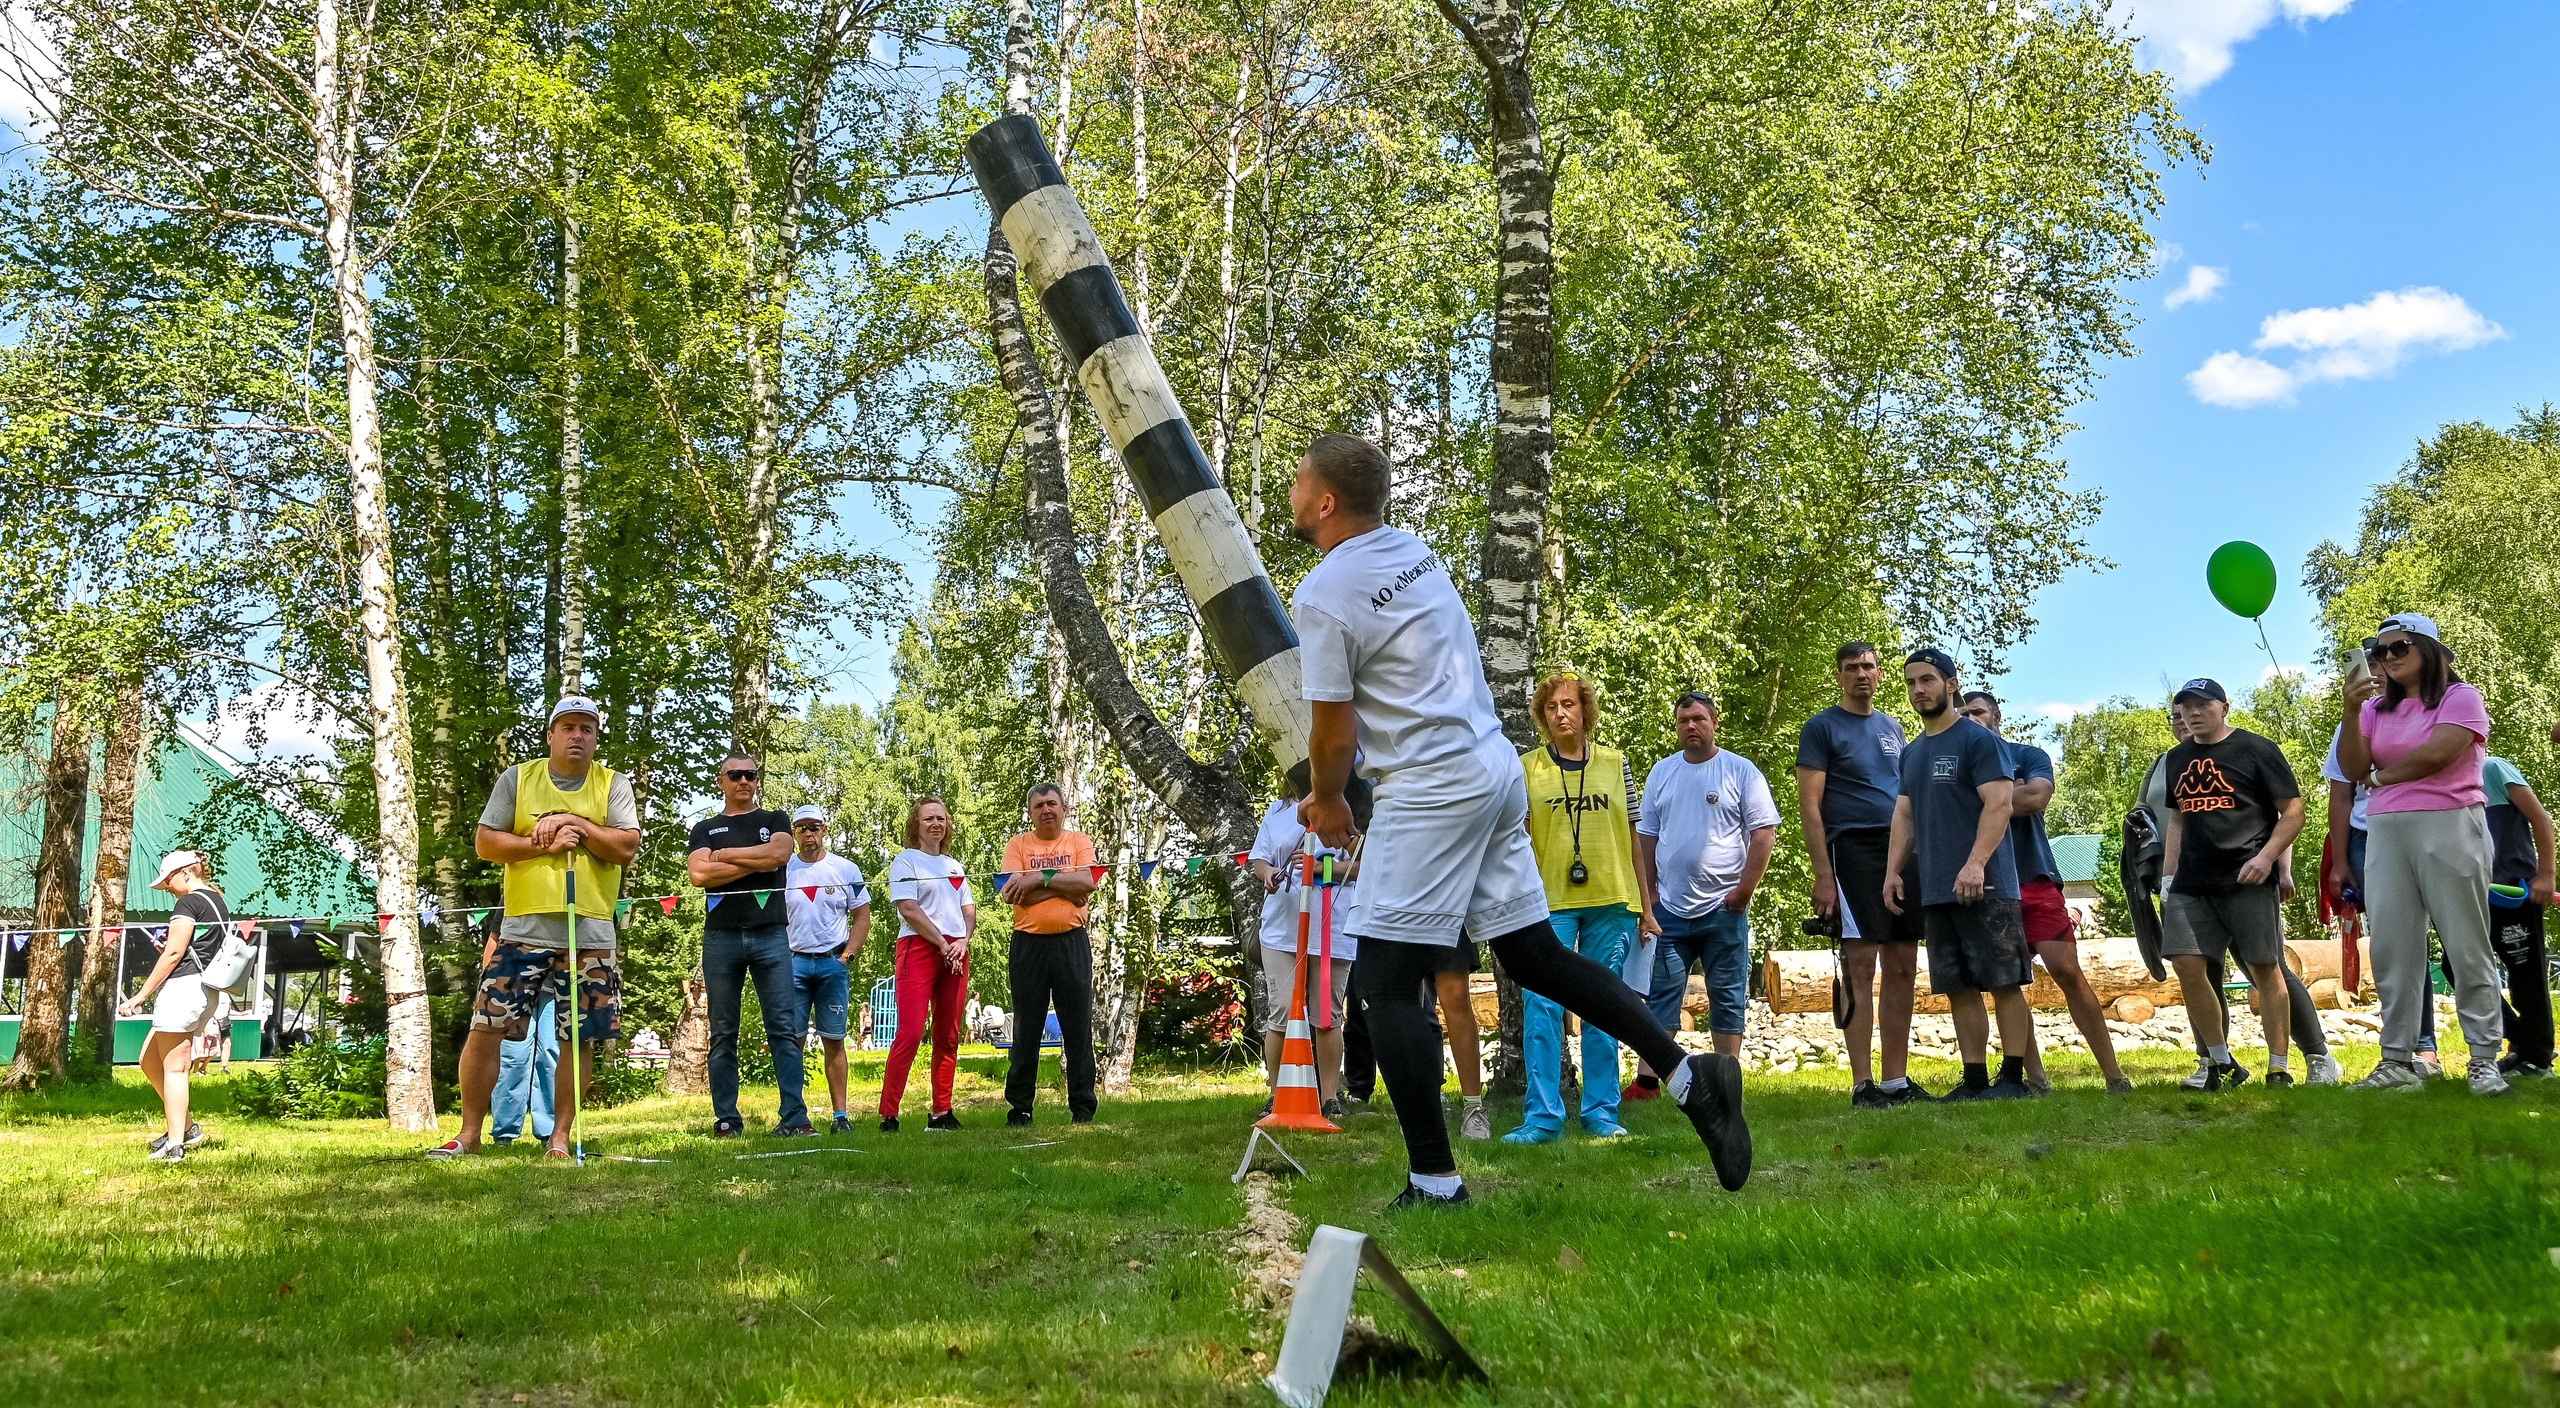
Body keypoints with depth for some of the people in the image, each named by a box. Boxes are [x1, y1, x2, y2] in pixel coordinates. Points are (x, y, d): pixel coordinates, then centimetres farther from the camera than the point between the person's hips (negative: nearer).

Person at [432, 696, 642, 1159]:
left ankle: (560, 1135, 13)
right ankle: (469, 1133, 5)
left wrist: (572, 821, -11)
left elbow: (626, 847, -5)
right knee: (486, 1027, -4)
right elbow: (486, 843, 1)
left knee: (579, 1039, 2)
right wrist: (545, 843, -11)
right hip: (522, 929, 0)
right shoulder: (516, 779, 7)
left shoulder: (614, 785, 6)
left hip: (589, 933, 0)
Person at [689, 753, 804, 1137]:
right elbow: (698, 873, -4)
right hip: (721, 936, 1)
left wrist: (725, 855, -2)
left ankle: (794, 1117, -10)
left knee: (784, 1028, -7)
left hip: (771, 934, -1)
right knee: (723, 1034, 2)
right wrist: (756, 863, -5)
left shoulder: (774, 821, 16)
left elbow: (779, 853, -7)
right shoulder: (705, 829, 15)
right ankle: (726, 1120, 6)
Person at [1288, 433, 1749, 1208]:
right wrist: (1334, 786, 25)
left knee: (1386, 984, -4)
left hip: (1431, 792, -9)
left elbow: (1334, 734, -9)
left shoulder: (1325, 594, -13)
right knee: (1536, 955, 15)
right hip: (1495, 767, 9)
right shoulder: (1415, 550, 14)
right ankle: (1690, 1076, 13)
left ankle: (1434, 1180, -3)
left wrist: (1326, 802, 11)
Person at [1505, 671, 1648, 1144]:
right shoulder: (1526, 768, 4)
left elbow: (1632, 835, 13)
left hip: (1611, 901, 2)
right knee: (1542, 1006, -8)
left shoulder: (1615, 763, 10)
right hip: (1549, 901, -2)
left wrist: (1646, 906, 12)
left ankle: (1601, 1111, 14)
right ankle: (1543, 1115, -6)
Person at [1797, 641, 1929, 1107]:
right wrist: (1822, 875, -14)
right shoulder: (1822, 727, 0)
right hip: (1853, 850, -6)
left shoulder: (1892, 727, 18)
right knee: (1862, 966, -9)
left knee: (1902, 967, 5)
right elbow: (1809, 806, -6)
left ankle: (1897, 1079, 11)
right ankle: (1862, 1084, -8)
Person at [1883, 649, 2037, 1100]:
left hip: (1984, 887, -7)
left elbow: (2000, 803, -14)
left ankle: (2013, 1077, -1)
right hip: (1933, 891, 7)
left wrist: (1976, 863, -24)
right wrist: (1893, 870, 6)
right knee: (1959, 989, 7)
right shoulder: (1911, 752, 17)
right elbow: (1904, 815, 19)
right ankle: (1975, 1079, 11)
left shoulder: (1978, 739, -5)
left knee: (2004, 982, -4)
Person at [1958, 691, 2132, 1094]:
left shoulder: (2029, 755, 9)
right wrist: (2010, 794, -5)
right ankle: (2034, 1077, 7)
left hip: (2035, 880, -3)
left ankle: (2113, 1073, -6)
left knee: (2067, 971, -10)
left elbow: (2036, 799, -11)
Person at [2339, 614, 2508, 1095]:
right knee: (2392, 947, 1)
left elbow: (2436, 754, -14)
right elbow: (2353, 768, 2)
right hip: (2386, 834, 5)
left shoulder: (2461, 697, 1)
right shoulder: (2378, 708, 15)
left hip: (2449, 827, -5)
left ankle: (2485, 1059, -1)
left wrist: (2381, 776, 1)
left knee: (2466, 946, -4)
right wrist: (2352, 710, -11)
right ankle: (2398, 1061, 2)